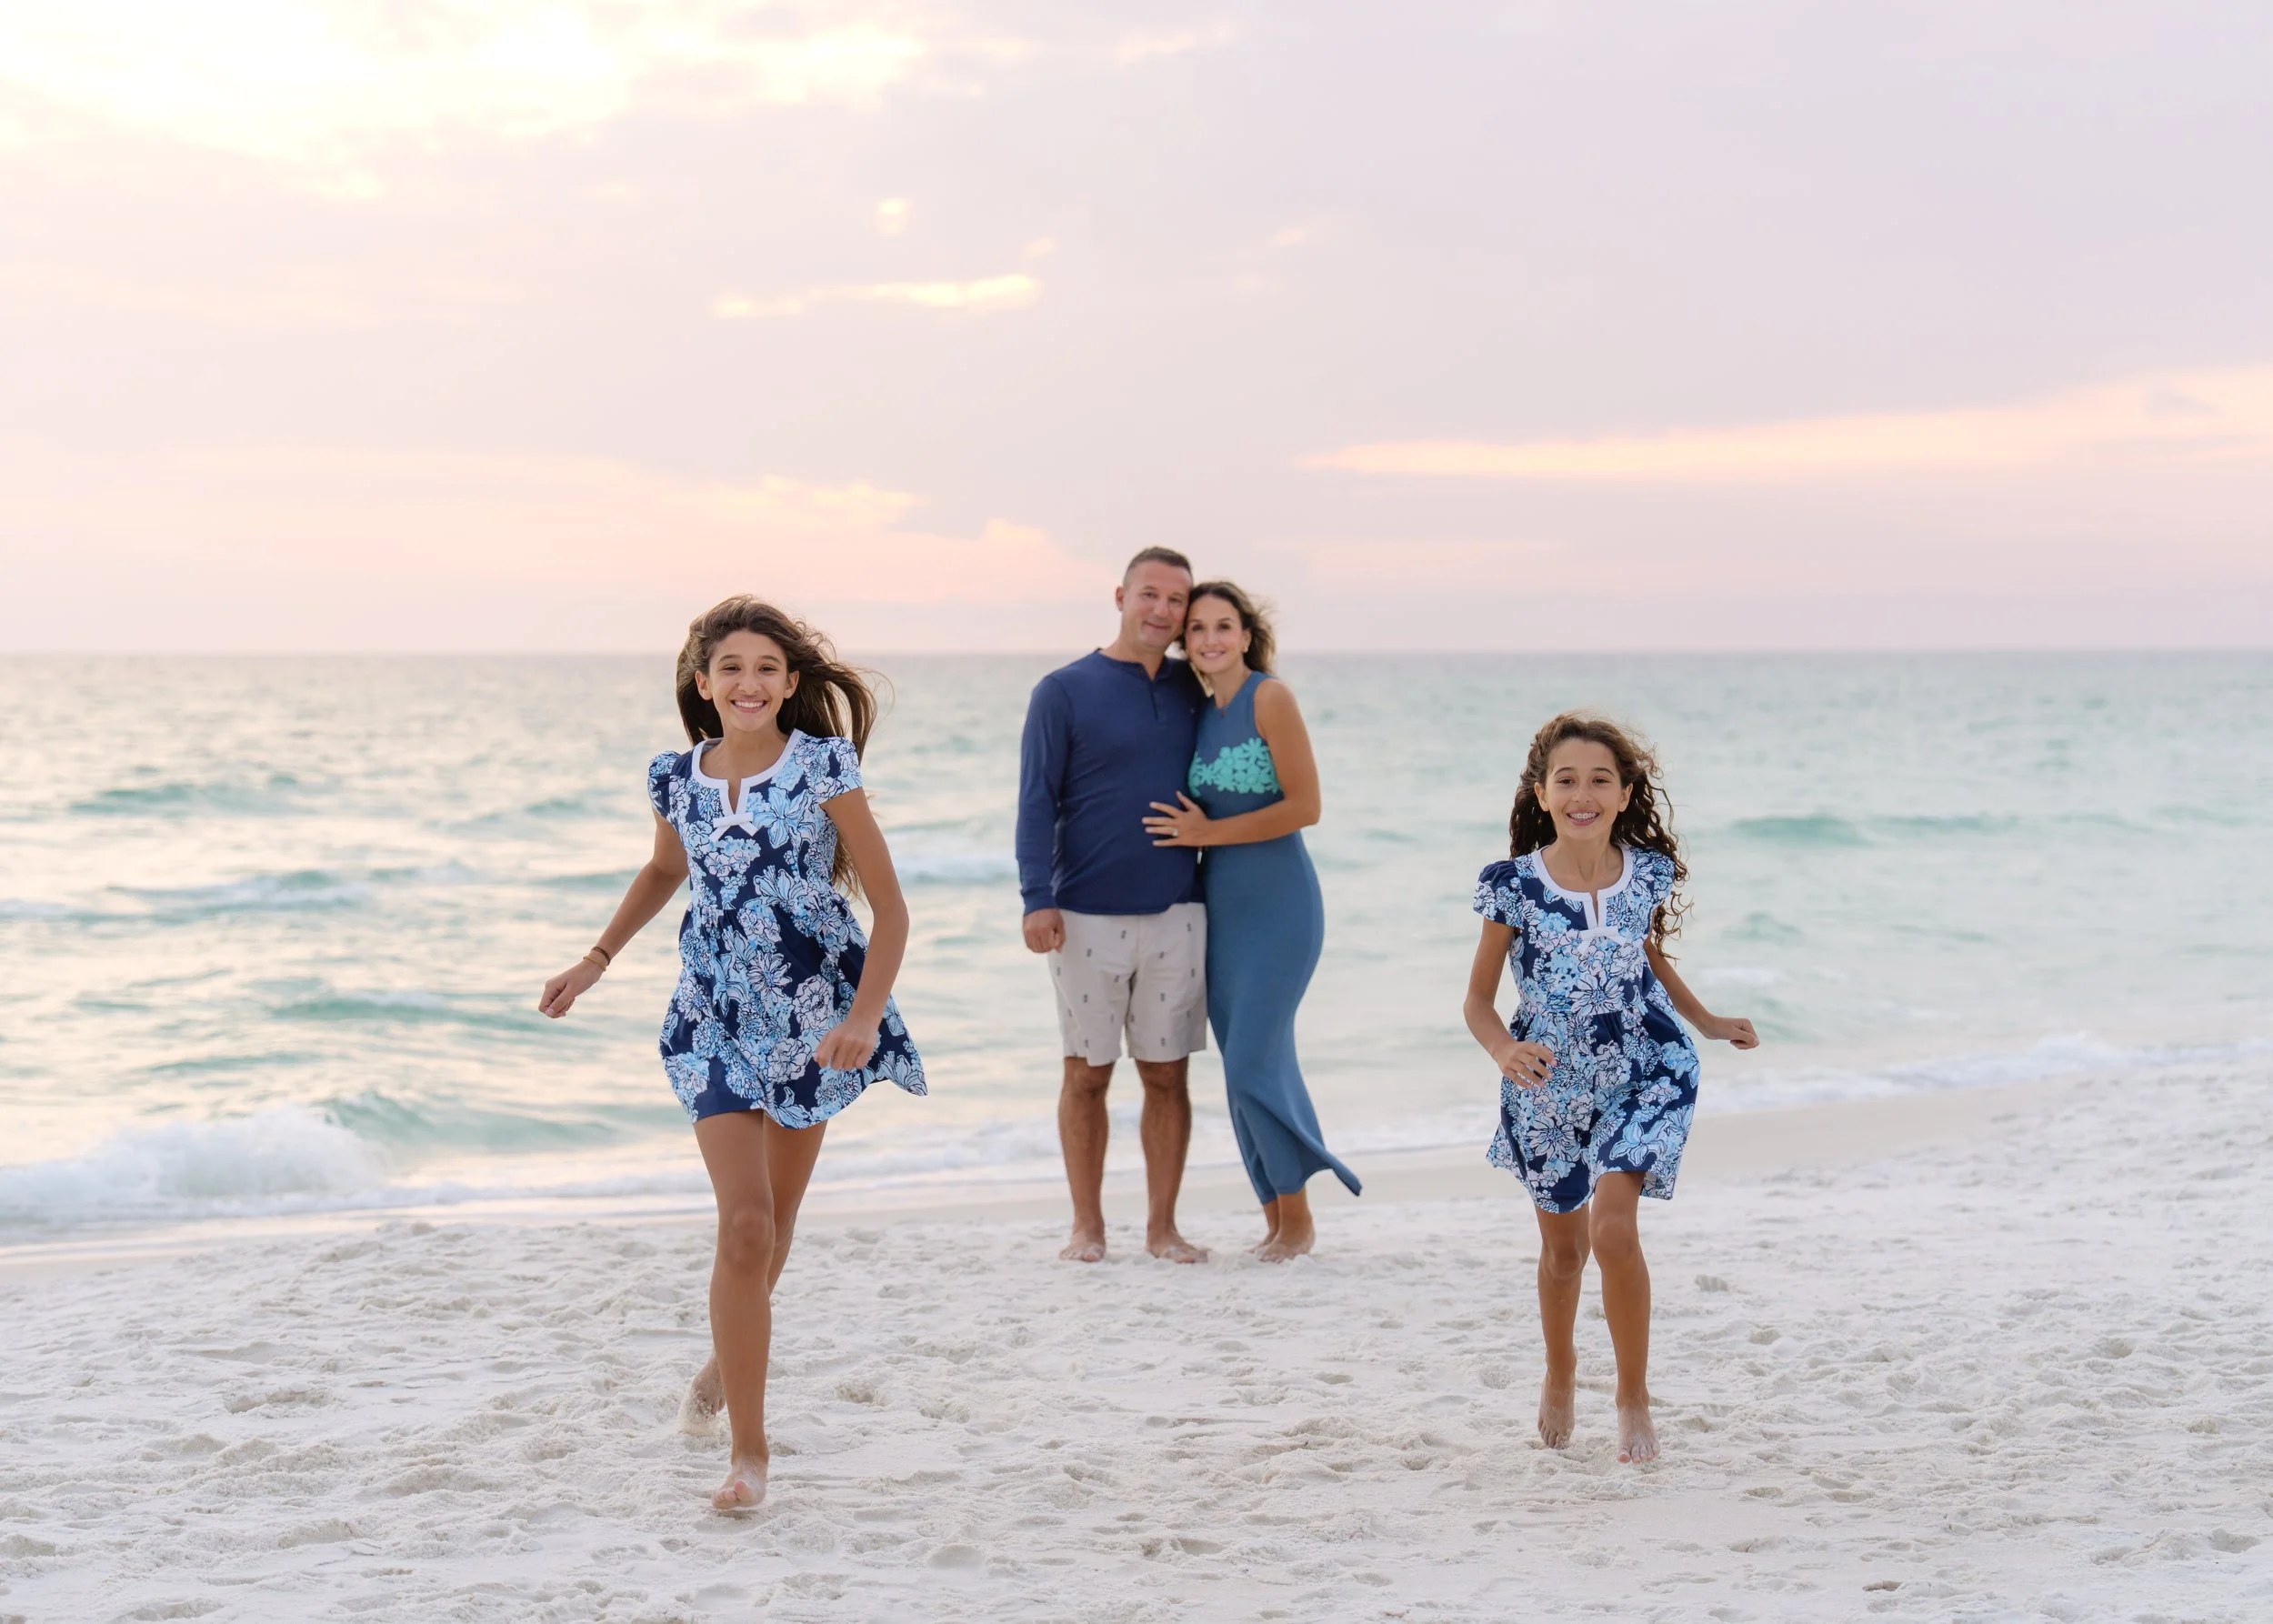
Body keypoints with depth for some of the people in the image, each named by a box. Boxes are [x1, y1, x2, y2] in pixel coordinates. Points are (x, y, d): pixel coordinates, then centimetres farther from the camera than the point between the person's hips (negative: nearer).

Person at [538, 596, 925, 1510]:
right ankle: (747, 1448, -4)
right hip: (716, 1020, 1)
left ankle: (731, 1355, 45)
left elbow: (889, 904, -9)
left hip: (813, 1015, 0)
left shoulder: (824, 767, -10)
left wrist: (863, 1015, -21)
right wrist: (597, 961, 18)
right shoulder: (677, 778, 0)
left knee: (775, 1218, 15)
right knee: (745, 1226, -11)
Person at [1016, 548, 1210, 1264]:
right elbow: (1037, 802, -4)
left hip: (1175, 915, 3)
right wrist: (1037, 899, -13)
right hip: (1089, 917, -3)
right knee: (1087, 1073, 4)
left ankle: (1162, 1226, 12)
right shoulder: (1064, 691, 0)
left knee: (1168, 1073, 4)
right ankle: (1087, 1226, 13)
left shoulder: (1192, 690, 10)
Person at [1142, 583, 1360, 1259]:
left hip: (1278, 904, -7)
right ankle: (1274, 1217, 16)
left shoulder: (1270, 698, -10)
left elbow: (1305, 806, -15)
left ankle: (1298, 1218, 3)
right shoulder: (1200, 713, 11)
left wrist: (1209, 833, -11)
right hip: (1220, 905, 7)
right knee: (1245, 1067, 8)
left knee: (1254, 1060, -10)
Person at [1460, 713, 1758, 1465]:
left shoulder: (1647, 873, -6)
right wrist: (1504, 1051, -25)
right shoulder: (1513, 886, -13)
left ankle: (1634, 1398, -2)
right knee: (1563, 1245, 17)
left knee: (1613, 1227, -19)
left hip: (1645, 1073, 0)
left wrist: (1705, 1020, 13)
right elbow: (1479, 998, -6)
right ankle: (1560, 1373, 46)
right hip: (1549, 1085, 1)